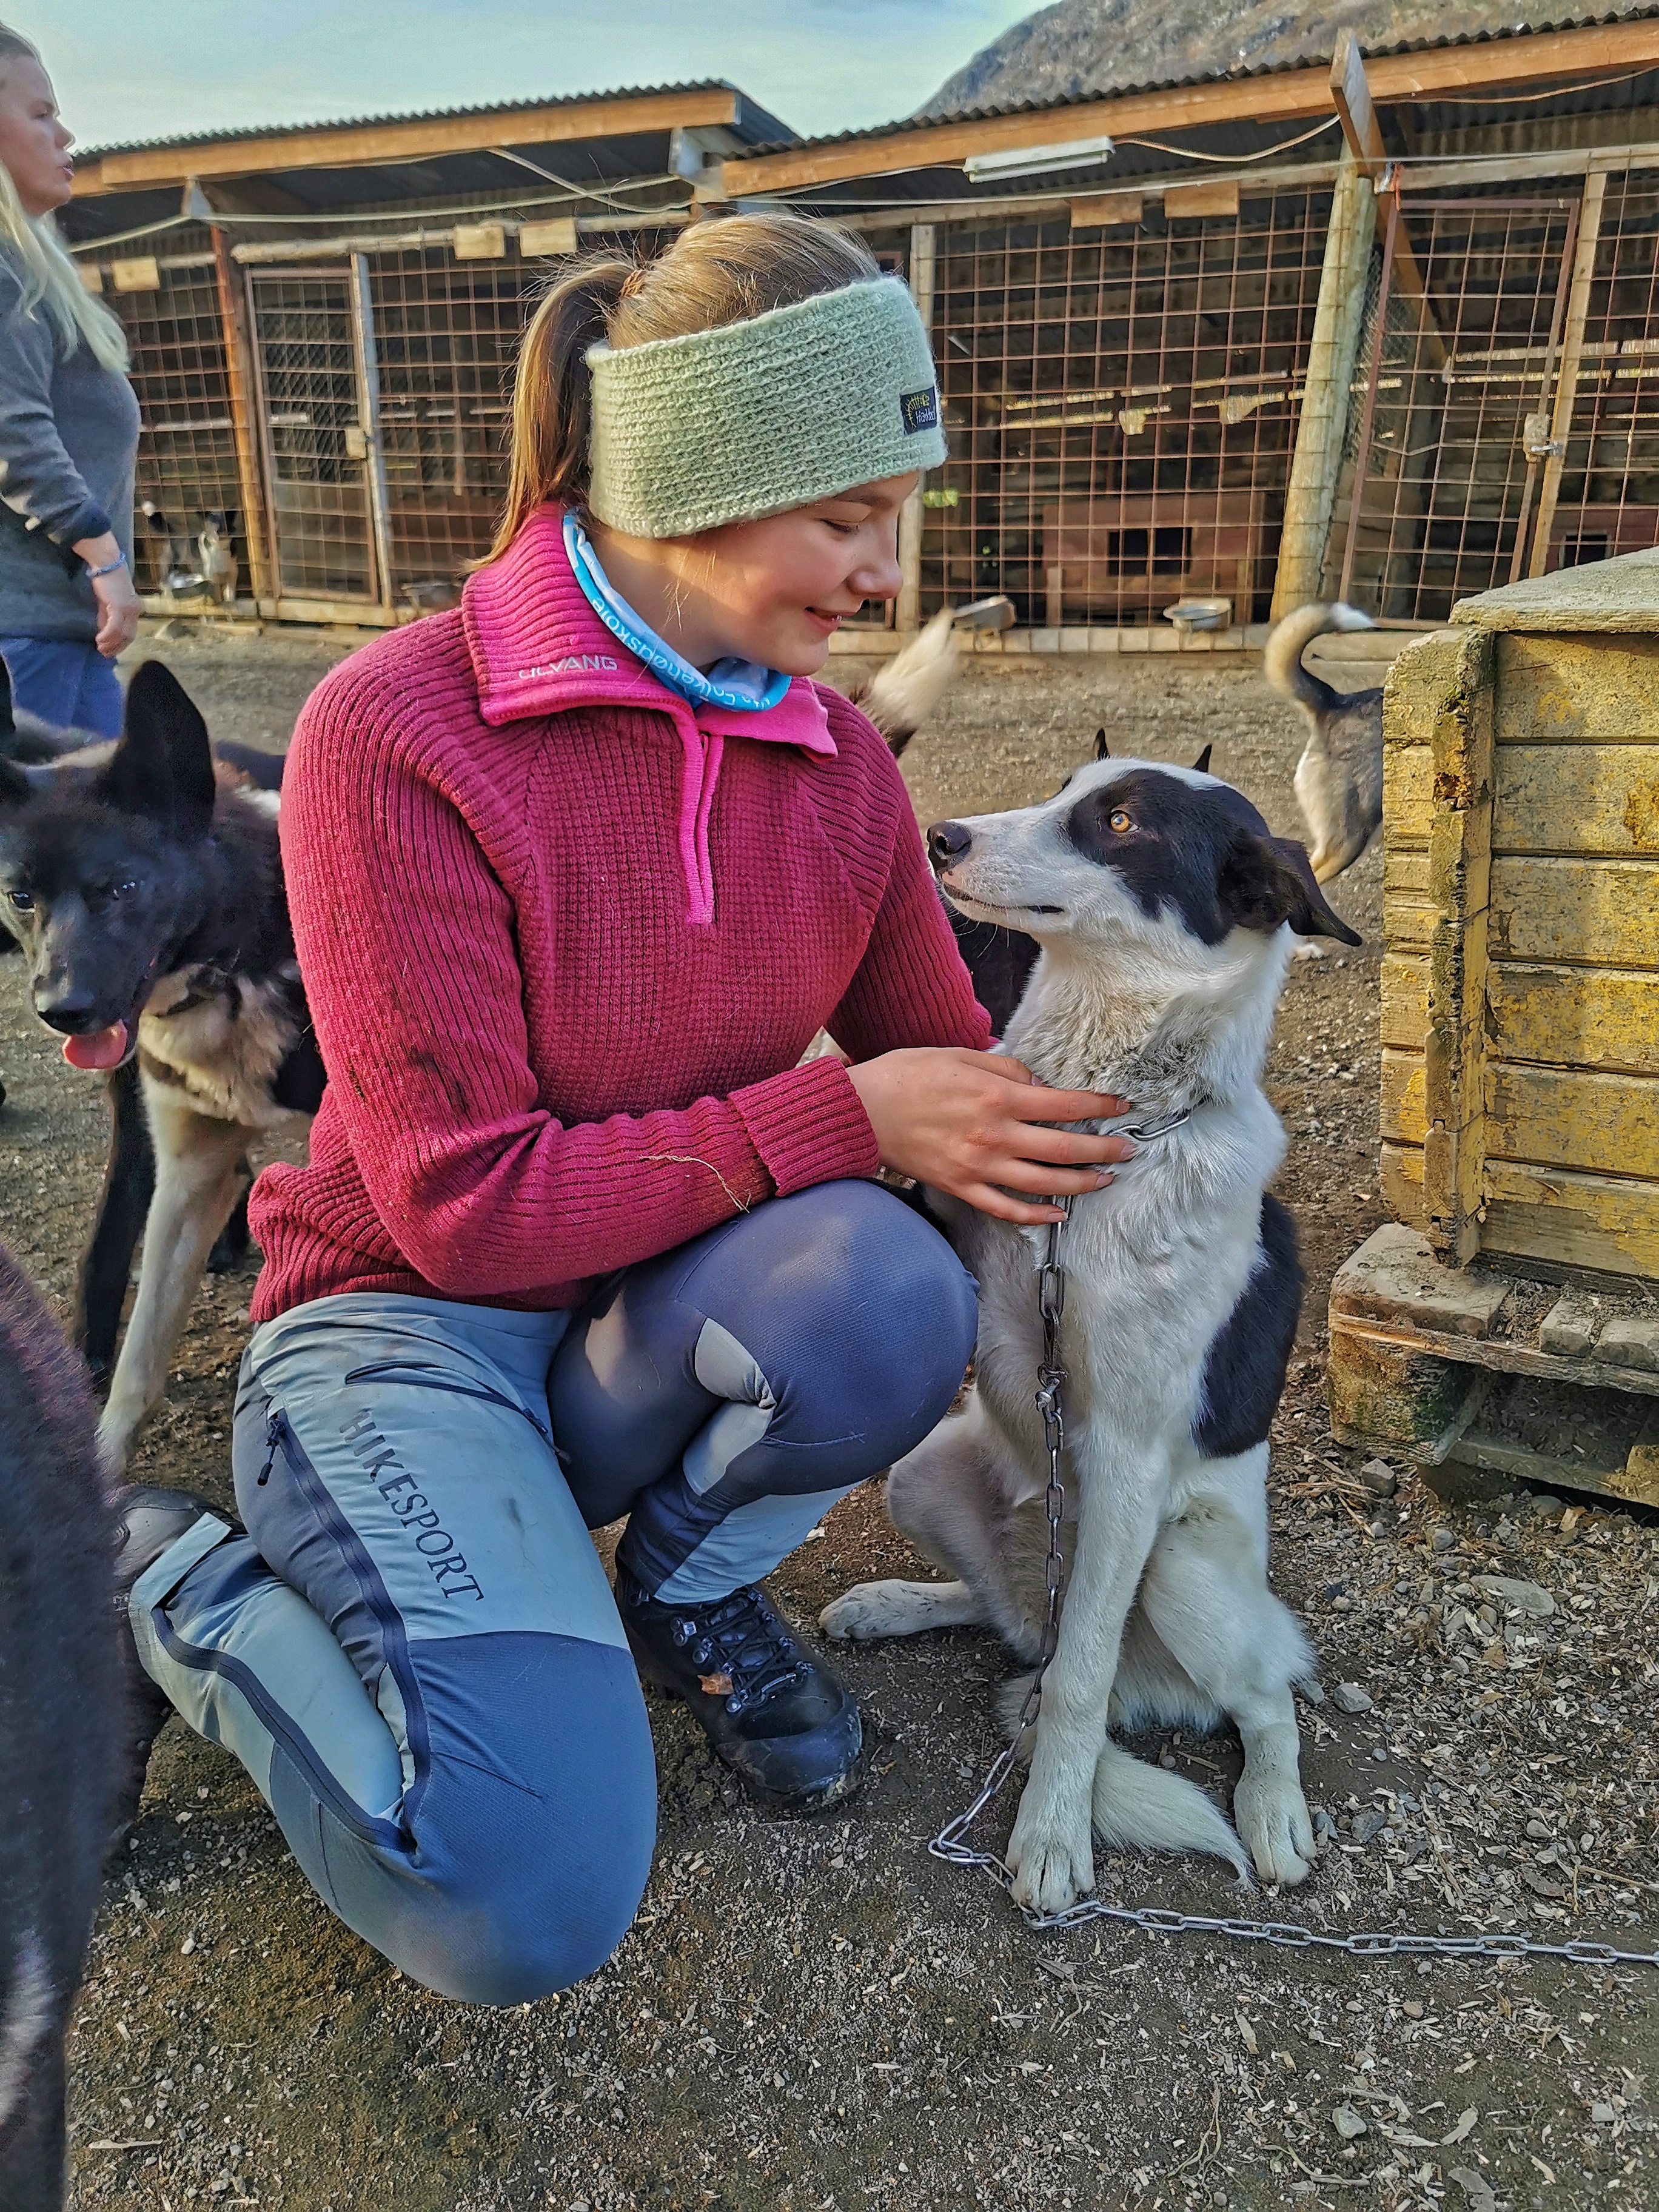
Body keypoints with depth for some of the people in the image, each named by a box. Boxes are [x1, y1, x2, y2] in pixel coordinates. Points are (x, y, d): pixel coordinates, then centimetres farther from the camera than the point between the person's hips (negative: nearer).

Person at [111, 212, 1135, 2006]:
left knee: (886, 1289, -31)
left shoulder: (837, 763, -2)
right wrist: (841, 1119, -23)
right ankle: (193, 1587, 7)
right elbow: (468, 1202, -22)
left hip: (660, 1320, 5)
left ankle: (684, 1586, 3)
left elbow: (943, 1070, 9)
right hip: (413, 1320, -4)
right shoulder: (393, 738, -20)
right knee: (531, 1911, -23)